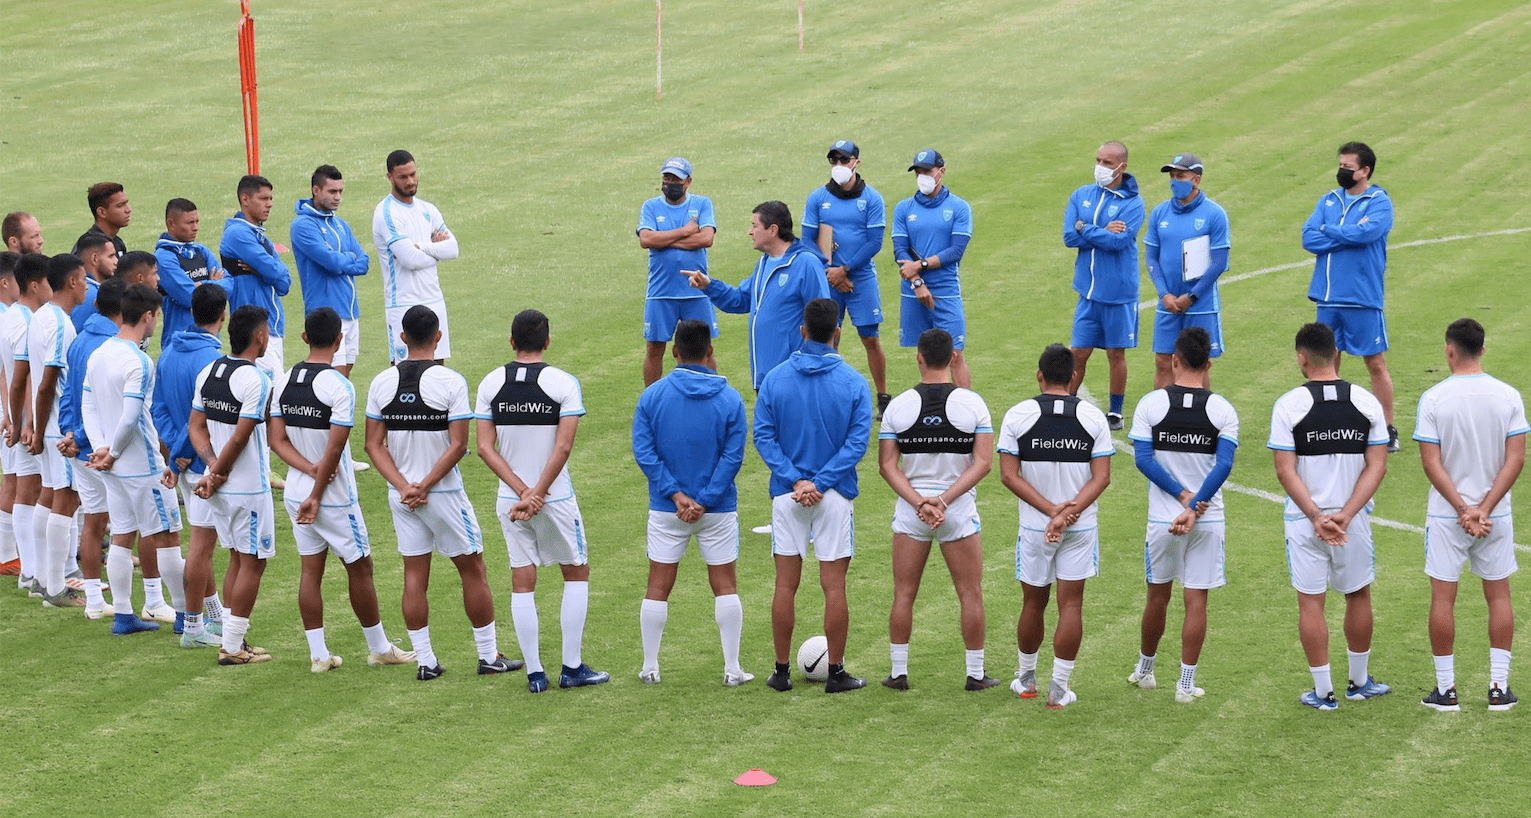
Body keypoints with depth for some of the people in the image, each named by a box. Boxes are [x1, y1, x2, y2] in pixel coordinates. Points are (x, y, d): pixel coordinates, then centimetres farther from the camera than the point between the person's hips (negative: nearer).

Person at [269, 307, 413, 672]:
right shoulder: (339, 386, -17)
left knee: (311, 570, 9)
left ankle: (318, 654, 10)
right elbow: (334, 449, -19)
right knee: (359, 569, 7)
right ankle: (379, 648, 17)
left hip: (295, 492, 6)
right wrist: (316, 498, -12)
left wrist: (309, 468, -11)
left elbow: (278, 440, 0)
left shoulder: (285, 382, 2)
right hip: (335, 497, -6)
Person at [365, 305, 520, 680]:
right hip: (444, 493, -4)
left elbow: (374, 444, -2)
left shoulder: (381, 383, -1)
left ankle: (425, 661, 9)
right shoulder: (451, 382, -13)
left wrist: (404, 486, -7)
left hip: (402, 495, 4)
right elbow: (459, 445, -17)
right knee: (472, 569, 8)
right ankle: (489, 655, 14)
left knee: (415, 575, 8)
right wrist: (425, 485, -13)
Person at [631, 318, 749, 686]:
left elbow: (643, 451, -9)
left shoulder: (652, 396, -4)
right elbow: (733, 457, -12)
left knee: (658, 587, 8)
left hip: (666, 509, 1)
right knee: (725, 585, 8)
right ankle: (732, 669, 9)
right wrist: (704, 501, -12)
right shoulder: (730, 400, -6)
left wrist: (677, 495, -11)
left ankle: (650, 668, 13)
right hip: (718, 510, -1)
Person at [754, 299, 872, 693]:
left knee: (785, 584, 8)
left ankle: (782, 671, 13)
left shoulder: (774, 379, -1)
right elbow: (857, 442, -10)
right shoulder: (853, 383, -5)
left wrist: (795, 479, -10)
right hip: (836, 497, -1)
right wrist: (819, 483, -12)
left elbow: (763, 436, -5)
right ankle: (836, 673, 8)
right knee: (834, 586, 4)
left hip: (787, 495, 1)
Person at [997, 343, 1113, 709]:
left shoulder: (1017, 415, -5)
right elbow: (1102, 477, -9)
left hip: (1034, 527, 0)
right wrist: (1068, 512, -15)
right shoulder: (1093, 417, -3)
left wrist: (1052, 510, -13)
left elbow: (1009, 475, -10)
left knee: (1033, 603, 14)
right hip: (1081, 528, 0)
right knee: (1071, 606, 3)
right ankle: (1059, 688, 3)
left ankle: (1026, 679, 29)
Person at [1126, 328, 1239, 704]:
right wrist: (1195, 507, -16)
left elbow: (1143, 459, -11)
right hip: (1209, 519, -1)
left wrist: (1184, 497, -11)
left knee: (1158, 596, 16)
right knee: (1196, 601, 3)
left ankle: (1144, 670, 31)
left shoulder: (1150, 404, -3)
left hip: (1162, 518, 1)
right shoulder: (1223, 410, -4)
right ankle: (1186, 684, 4)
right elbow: (1224, 465, -14)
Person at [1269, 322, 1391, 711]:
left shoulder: (1288, 405, -10)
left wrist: (1316, 516, -14)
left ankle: (1323, 692, 10)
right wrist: (1346, 515, -11)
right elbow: (1377, 466, -7)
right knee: (1358, 595, 19)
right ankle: (1359, 682, 29)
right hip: (1354, 518, 2)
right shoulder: (1367, 402, -3)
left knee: (1310, 602, 7)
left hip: (1305, 518, -2)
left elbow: (1285, 470, -14)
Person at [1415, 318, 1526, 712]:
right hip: (1496, 515, 2)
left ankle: (1446, 688, 10)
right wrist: (1484, 509, -10)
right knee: (1499, 595, 12)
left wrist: (1463, 510, -10)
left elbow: (1432, 464, -13)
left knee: (1443, 598, 6)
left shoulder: (1433, 399, -11)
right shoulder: (1508, 396, -4)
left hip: (1446, 515, -2)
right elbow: (1516, 459, -8)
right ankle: (1499, 687, 13)